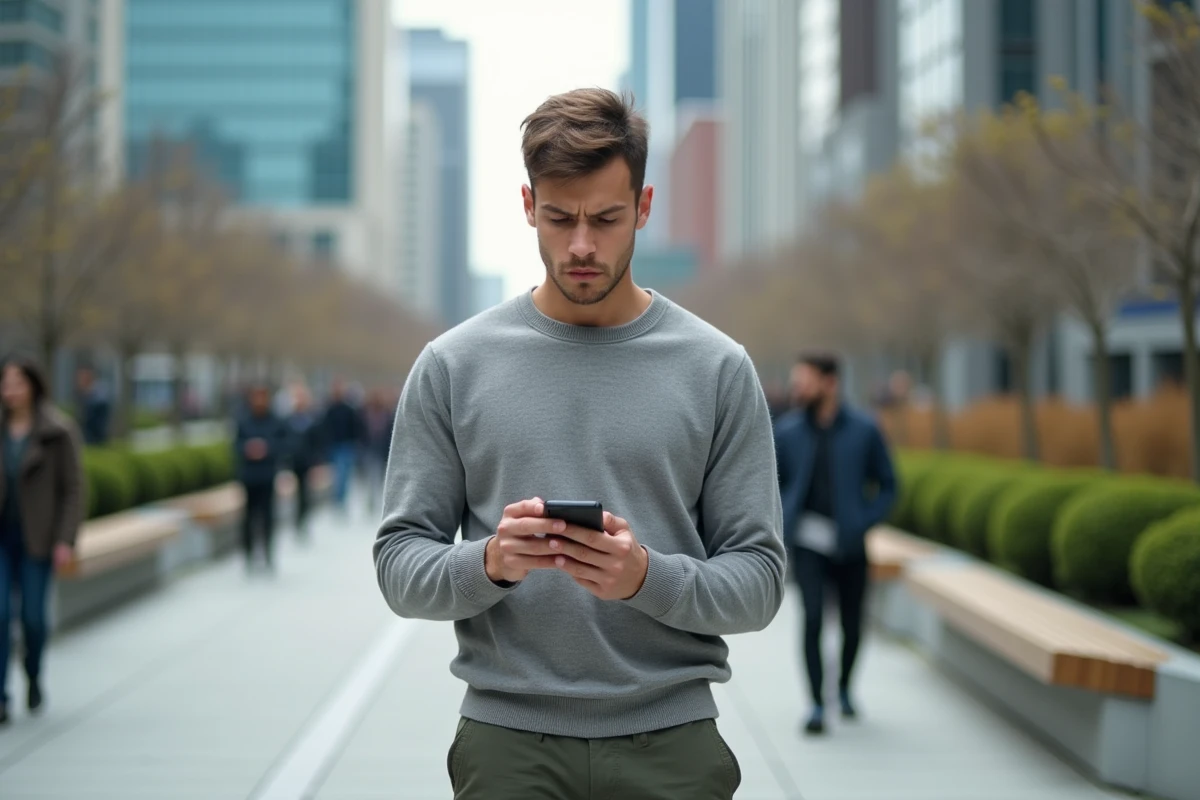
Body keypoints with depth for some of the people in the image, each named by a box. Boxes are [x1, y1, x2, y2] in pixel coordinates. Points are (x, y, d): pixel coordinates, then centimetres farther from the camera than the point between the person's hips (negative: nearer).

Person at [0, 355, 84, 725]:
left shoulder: (59, 432, -8)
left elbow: (73, 489, -7)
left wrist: (66, 541, -13)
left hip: (37, 538, -2)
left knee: (33, 616, 2)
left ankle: (34, 678, 31)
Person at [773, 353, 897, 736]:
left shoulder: (864, 430, -4)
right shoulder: (787, 430, -1)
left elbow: (887, 486, 5)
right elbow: (772, 484, 11)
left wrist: (863, 522, -6)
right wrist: (786, 522, -3)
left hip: (849, 546, 1)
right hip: (808, 544, -1)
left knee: (852, 624, 8)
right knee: (813, 616, -15)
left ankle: (844, 687, 35)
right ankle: (817, 703, -7)